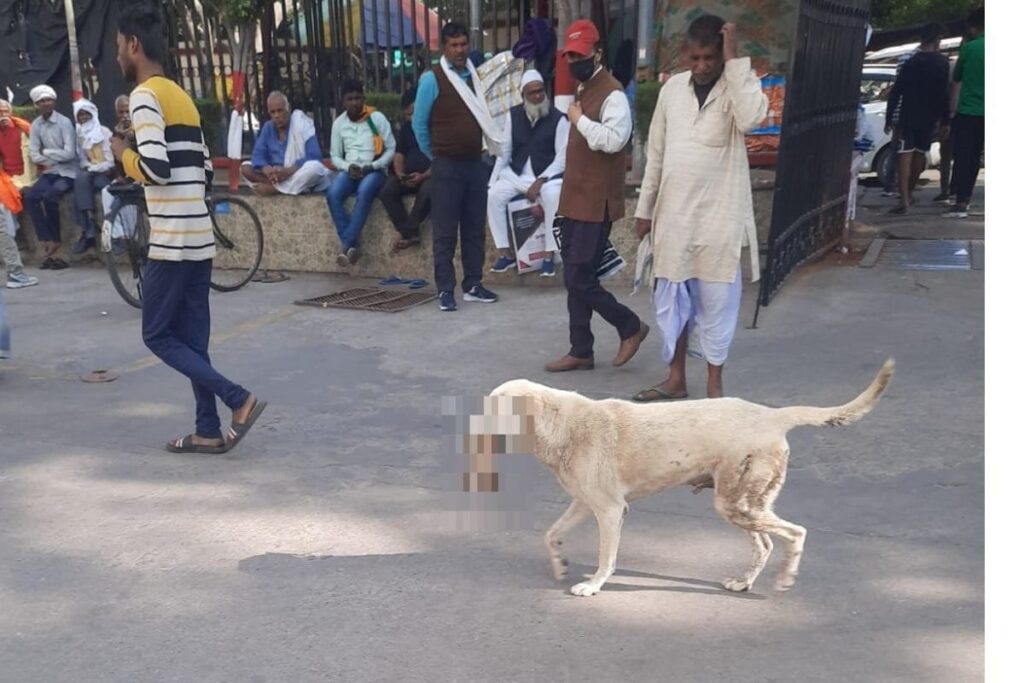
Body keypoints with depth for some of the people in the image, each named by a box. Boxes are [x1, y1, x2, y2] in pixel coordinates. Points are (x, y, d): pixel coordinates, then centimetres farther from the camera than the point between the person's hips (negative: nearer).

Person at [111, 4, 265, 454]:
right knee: (192, 339, 11)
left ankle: (240, 400, -5)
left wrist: (122, 154, -1)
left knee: (158, 336, 2)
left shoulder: (145, 96, -9)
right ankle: (208, 432, 14)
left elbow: (155, 168, -20)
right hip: (200, 236, 9)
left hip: (172, 239, -9)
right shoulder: (182, 97, 18)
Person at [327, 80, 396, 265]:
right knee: (333, 194, -29)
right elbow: (335, 155, 14)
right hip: (349, 170, 3)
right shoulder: (339, 123, 10)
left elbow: (391, 149, -1)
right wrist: (347, 167, -8)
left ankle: (347, 244, -32)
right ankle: (352, 245, -27)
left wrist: (373, 166, -15)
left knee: (364, 193, -37)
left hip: (374, 170, -3)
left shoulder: (377, 118, 0)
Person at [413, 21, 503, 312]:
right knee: (445, 232, -1)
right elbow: (419, 123, -2)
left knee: (475, 229, 9)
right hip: (447, 167, -5)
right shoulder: (432, 79, -8)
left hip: (475, 163, 6)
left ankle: (473, 285, 18)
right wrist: (434, 157, 6)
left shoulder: (475, 76, 9)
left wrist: (489, 151, 11)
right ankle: (445, 290, 4)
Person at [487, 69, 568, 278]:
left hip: (547, 175, -3)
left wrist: (540, 181, -20)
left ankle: (549, 255, -22)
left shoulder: (558, 119, -6)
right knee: (493, 195, -23)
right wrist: (493, 179, -2)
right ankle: (506, 253, -10)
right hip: (516, 174, 4)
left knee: (553, 197, -36)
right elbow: (504, 151, 9)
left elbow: (562, 158, -9)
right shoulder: (514, 115, 6)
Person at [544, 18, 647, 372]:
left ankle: (630, 326, 11)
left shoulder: (612, 93, -13)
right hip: (576, 201, 9)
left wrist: (579, 120, -17)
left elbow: (614, 139, -28)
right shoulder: (582, 90, 16)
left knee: (580, 279, -8)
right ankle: (581, 351, 18)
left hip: (596, 204, -9)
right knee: (574, 279, 10)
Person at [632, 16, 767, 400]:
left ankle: (714, 385, 18)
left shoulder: (739, 85, -5)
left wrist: (733, 59, -22)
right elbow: (656, 153, 11)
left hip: (719, 218, -4)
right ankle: (676, 379, 25)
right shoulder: (673, 87, 7)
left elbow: (751, 118, -29)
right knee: (671, 301, 12)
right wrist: (645, 208, 11)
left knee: (716, 304, 5)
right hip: (673, 215, 4)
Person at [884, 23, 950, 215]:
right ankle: (909, 193, 30)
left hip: (908, 117, -1)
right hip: (929, 119, 1)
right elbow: (943, 95, -5)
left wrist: (889, 118, 3)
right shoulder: (942, 63, -3)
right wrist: (945, 121, 1)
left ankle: (904, 199, -21)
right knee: (920, 154, 18)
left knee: (905, 155, -8)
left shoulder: (910, 62, 0)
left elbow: (896, 92, -2)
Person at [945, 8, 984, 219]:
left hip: (967, 111, -5)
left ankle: (961, 203, -14)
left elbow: (956, 77, 6)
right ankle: (966, 197, 23)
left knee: (962, 157, -6)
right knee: (974, 156, 15)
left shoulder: (969, 48, -8)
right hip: (984, 113, 5)